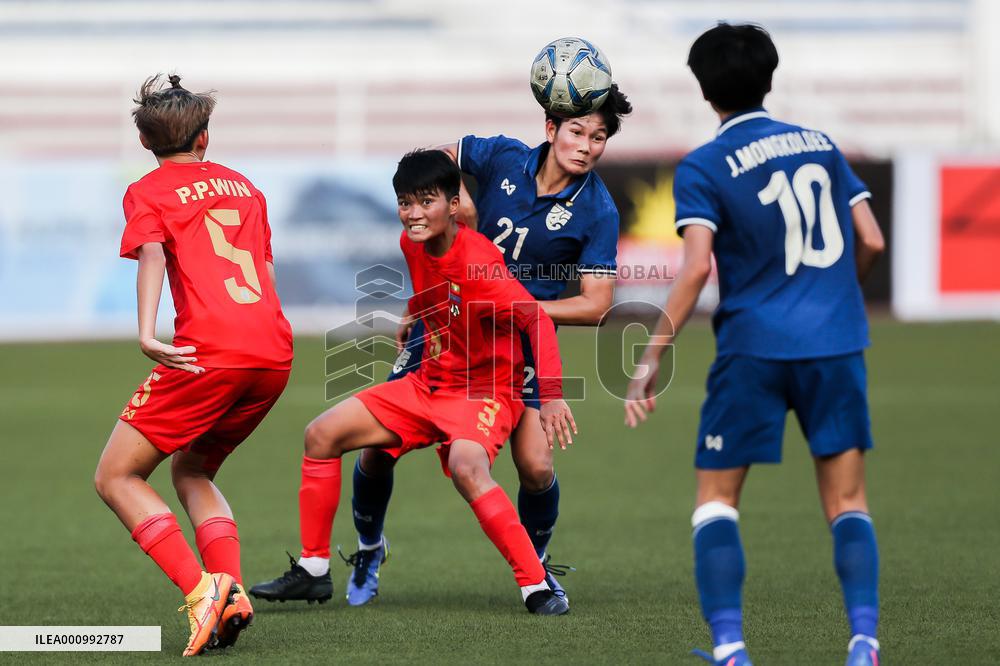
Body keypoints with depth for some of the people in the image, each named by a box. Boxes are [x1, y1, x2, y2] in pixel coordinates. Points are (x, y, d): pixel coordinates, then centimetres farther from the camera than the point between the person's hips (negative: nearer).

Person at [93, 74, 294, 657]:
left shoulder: (149, 193, 7)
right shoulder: (244, 186, 25)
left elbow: (153, 257, -11)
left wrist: (148, 334, -23)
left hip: (208, 352, -6)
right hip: (274, 352, 6)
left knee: (117, 477, 4)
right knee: (191, 471, 23)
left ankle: (201, 588, -16)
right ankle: (232, 595, 1)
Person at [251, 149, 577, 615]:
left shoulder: (477, 259, -25)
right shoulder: (412, 245, -1)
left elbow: (538, 321, -31)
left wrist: (551, 396, -38)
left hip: (485, 389, -9)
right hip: (429, 383, 9)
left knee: (466, 467, -38)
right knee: (322, 435, 3)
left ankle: (536, 587, -32)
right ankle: (311, 571, 12)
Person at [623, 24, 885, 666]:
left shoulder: (703, 168, -3)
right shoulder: (821, 145, 10)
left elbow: (696, 268, -14)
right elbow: (871, 241, 9)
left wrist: (650, 359, -11)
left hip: (754, 347, -3)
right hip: (836, 343, 3)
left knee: (716, 498, 8)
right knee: (847, 501, 8)